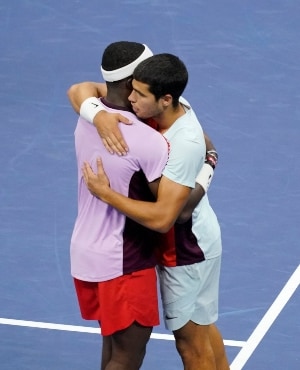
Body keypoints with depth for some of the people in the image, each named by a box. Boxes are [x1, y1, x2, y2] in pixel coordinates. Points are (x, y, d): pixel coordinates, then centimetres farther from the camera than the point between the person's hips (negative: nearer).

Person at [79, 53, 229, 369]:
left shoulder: (185, 144, -34)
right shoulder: (156, 106, -12)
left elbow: (162, 218, -36)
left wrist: (104, 193, -29)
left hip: (187, 249, -8)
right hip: (191, 240, 8)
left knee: (191, 340, 8)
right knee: (202, 327, 25)